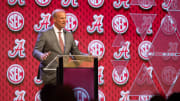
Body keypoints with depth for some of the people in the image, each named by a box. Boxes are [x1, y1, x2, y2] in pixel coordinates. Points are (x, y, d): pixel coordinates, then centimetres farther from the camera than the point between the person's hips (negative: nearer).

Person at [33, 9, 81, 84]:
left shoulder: (69, 35, 15)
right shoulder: (44, 34, -1)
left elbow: (75, 52, 19)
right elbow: (35, 52, -6)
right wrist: (42, 56, -29)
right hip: (50, 75, -5)